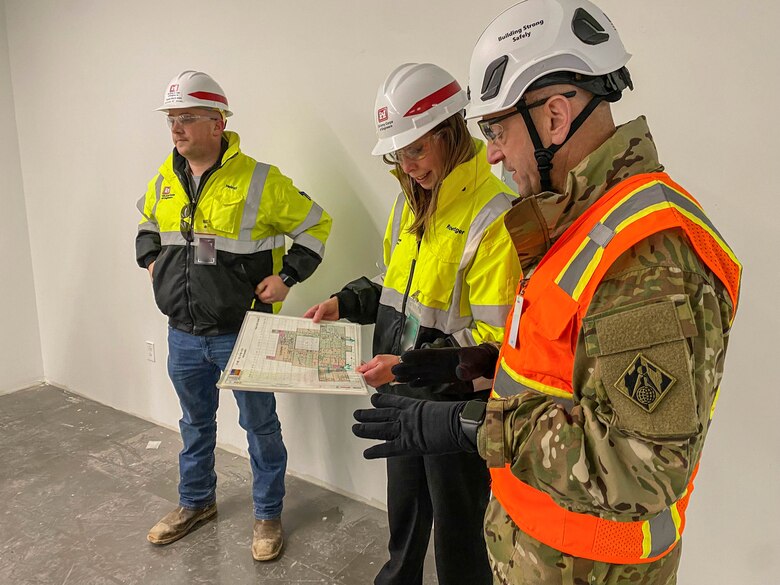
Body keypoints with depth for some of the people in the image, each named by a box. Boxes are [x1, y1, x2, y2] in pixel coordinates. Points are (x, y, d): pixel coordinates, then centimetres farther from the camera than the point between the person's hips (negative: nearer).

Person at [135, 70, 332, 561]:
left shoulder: (259, 180, -14)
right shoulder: (165, 180, 4)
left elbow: (316, 224, -6)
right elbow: (148, 225, 25)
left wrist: (287, 277, -11)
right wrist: (151, 261, 9)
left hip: (241, 334, -5)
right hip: (183, 334, 6)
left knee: (259, 425, 10)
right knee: (195, 422, 22)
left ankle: (268, 515, 29)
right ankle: (196, 502, 44)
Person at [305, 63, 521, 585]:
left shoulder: (493, 216, -22)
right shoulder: (412, 199, 5)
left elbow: (495, 337, -23)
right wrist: (347, 303, 3)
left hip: (458, 405, -8)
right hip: (404, 396, 8)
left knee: (458, 535, 14)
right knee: (403, 518, 28)